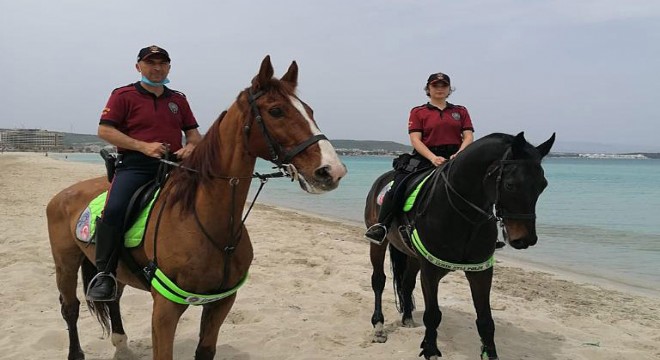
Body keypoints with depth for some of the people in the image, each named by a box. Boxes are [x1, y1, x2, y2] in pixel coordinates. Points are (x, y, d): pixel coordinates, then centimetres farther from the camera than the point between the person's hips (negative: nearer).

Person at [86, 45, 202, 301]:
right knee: (114, 210, -29)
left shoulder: (178, 99, 20)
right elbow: (104, 130, -3)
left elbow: (194, 134, 22)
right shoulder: (123, 95, 7)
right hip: (134, 166, -4)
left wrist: (190, 147, -3)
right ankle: (104, 274, -15)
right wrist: (143, 146, -14)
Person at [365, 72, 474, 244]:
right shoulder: (418, 112, 11)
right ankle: (381, 226, -18)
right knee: (400, 183, -24)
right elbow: (415, 139, -2)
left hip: (455, 157, 2)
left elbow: (468, 137, 7)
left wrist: (459, 154, -15)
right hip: (426, 157, -2)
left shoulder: (460, 111, 18)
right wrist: (433, 158, -20)